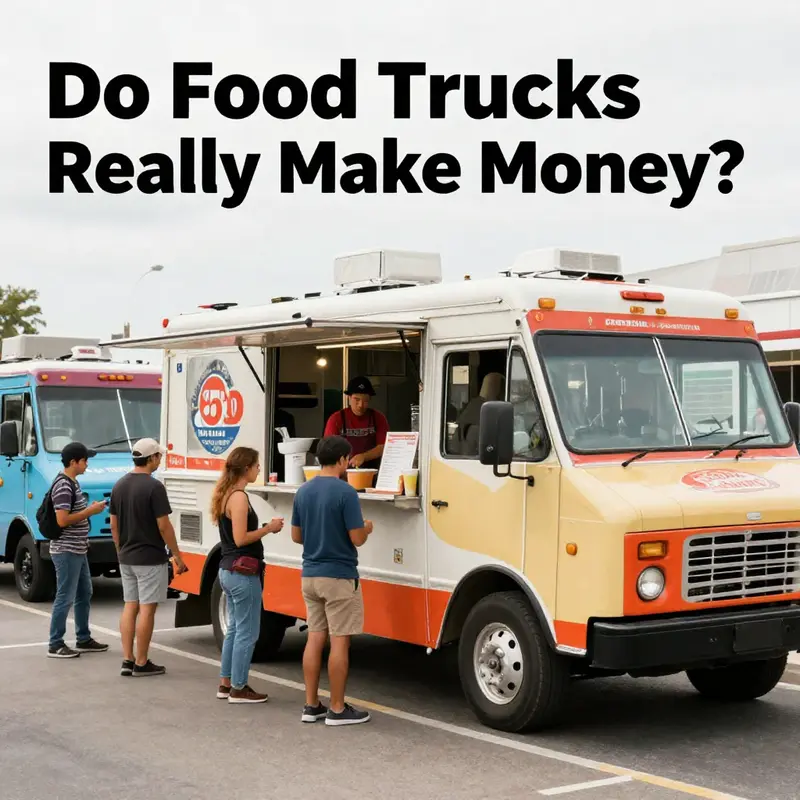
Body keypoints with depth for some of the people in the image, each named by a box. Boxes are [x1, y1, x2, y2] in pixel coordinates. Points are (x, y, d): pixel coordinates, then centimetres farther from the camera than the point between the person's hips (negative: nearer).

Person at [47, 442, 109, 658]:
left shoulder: (73, 482, 13)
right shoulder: (63, 486, -19)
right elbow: (62, 520, -25)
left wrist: (90, 509, 10)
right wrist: (90, 512, -19)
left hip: (78, 550, 11)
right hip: (66, 551, -11)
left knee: (84, 594, 17)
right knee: (65, 598, -4)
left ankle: (83, 639, 26)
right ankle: (55, 645, 3)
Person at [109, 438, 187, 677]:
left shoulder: (119, 485, 6)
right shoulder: (154, 487, -16)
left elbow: (114, 524, 11)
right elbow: (163, 526, -16)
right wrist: (177, 556, -8)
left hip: (126, 558, 7)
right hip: (150, 558, -7)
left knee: (129, 606, 11)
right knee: (147, 609, -1)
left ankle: (127, 660, 10)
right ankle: (141, 663, 3)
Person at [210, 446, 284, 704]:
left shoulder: (226, 495, 12)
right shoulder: (239, 497, -18)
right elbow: (240, 538, -21)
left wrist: (265, 528, 8)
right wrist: (269, 528, -12)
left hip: (228, 570, 10)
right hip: (243, 573, -10)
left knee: (234, 629, 17)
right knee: (247, 632, -2)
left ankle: (225, 684, 23)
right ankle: (238, 689, 5)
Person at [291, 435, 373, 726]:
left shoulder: (303, 492, 6)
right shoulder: (345, 492, -16)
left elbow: (296, 536, 12)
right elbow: (357, 538, -15)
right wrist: (367, 528, 6)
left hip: (310, 575, 7)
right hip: (338, 577, -7)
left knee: (315, 639, 11)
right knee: (339, 642, -1)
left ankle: (311, 706, 13)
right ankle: (337, 709, 3)